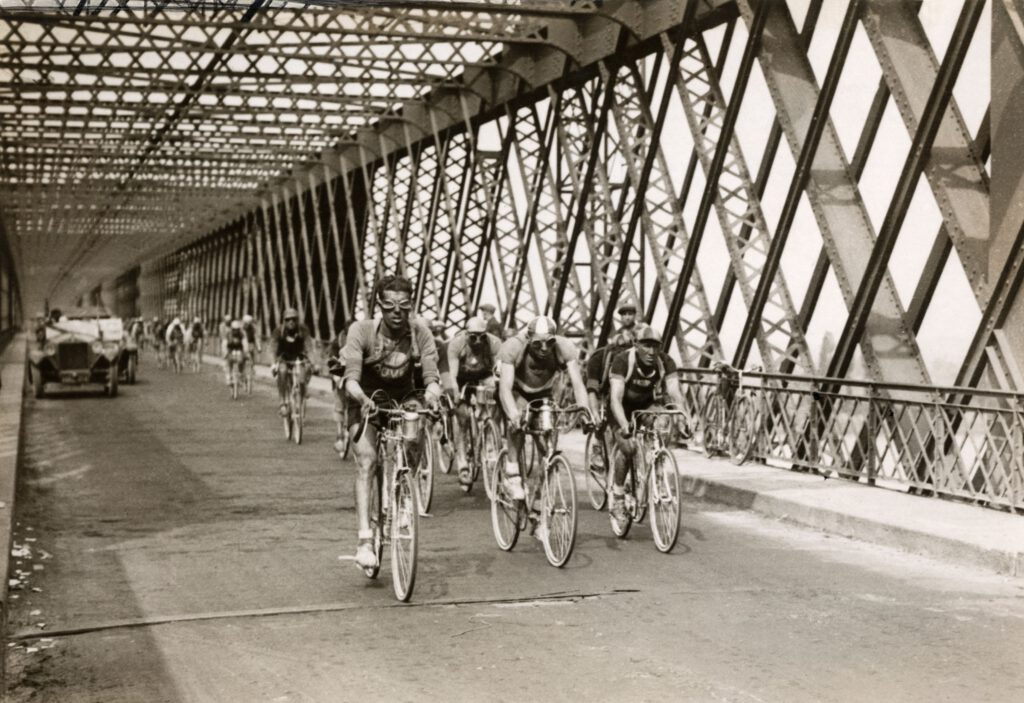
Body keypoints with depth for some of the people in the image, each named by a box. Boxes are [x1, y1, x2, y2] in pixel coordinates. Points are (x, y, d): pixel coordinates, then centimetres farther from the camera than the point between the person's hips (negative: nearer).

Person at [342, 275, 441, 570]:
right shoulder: (362, 331, -21)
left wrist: (431, 394, -45)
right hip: (367, 405, -3)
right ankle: (365, 540, -23)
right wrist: (363, 398, -49)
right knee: (367, 461, -22)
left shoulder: (420, 332, -16)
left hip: (403, 403, 3)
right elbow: (351, 378, -29)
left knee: (416, 447, -18)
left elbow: (431, 375, -23)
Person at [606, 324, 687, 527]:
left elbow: (675, 393, -29)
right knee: (628, 449, -22)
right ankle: (617, 499, -4)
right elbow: (616, 398, -39)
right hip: (622, 407, -3)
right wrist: (625, 426, -53)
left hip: (645, 405, 3)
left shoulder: (665, 362, -22)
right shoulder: (622, 360, -31)